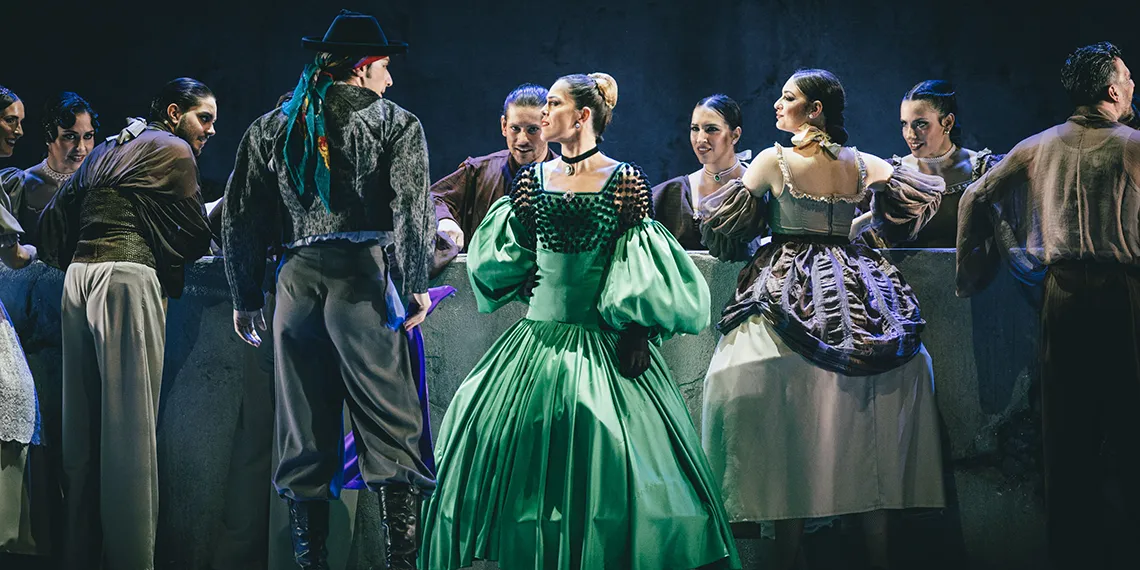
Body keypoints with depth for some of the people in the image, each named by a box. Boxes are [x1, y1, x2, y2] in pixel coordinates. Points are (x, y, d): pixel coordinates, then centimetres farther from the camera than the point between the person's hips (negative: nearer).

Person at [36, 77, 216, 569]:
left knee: (83, 423, 8)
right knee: (130, 424, -9)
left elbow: (54, 219, 20)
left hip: (78, 277, 8)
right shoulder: (173, 150, 0)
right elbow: (195, 235, 2)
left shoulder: (107, 150, 23)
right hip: (128, 277, -8)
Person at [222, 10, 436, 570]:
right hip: (365, 277, -4)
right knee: (391, 426, 0)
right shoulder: (396, 123, 4)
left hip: (297, 281, 4)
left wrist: (246, 297, 18)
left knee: (304, 437, 8)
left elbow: (239, 217, 14)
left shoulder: (271, 127, 15)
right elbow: (412, 210, -7)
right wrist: (415, 287, -4)